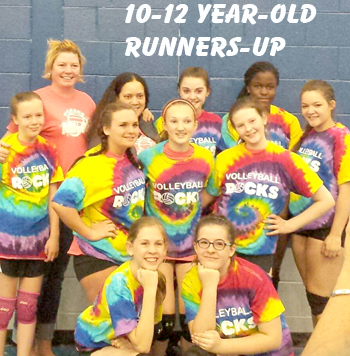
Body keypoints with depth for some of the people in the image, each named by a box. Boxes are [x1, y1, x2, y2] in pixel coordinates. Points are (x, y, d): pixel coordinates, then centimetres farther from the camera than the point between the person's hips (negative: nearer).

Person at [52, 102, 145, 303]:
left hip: (132, 255, 7)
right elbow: (61, 203, -30)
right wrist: (89, 233, -23)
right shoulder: (91, 166, -20)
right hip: (98, 257, -7)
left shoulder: (135, 162, 2)